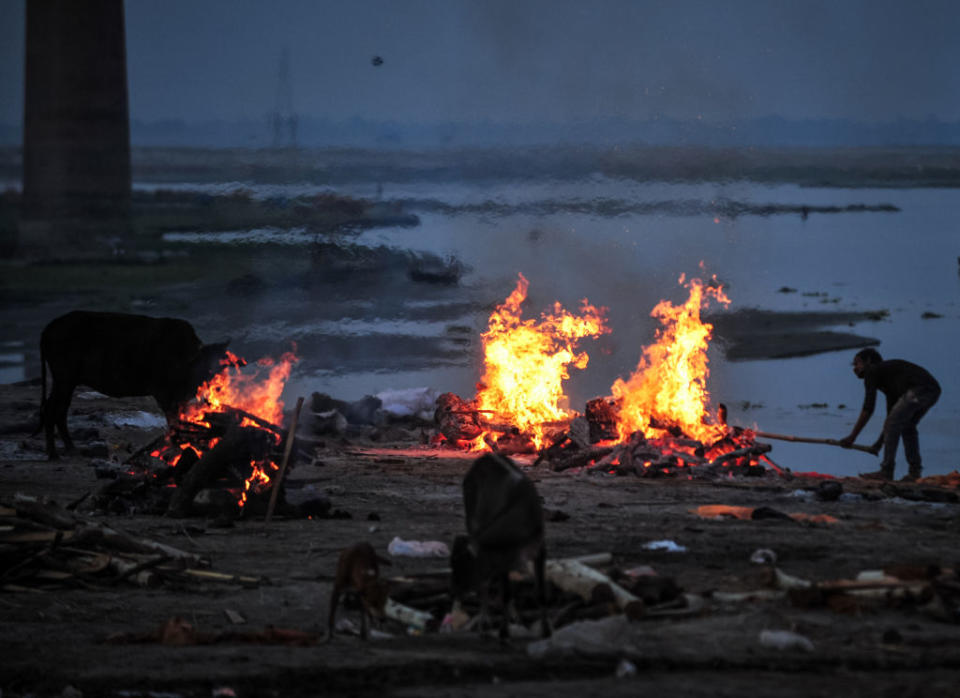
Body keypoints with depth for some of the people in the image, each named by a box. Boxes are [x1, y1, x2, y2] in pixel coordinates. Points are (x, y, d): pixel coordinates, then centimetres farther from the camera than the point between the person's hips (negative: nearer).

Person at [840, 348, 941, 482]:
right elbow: (891, 414, 37)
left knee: (893, 424, 0)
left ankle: (886, 471, 2)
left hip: (918, 389, -9)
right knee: (907, 426, 23)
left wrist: (852, 436, 4)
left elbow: (868, 408, 0)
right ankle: (915, 472, 20)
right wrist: (878, 444, 38)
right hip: (933, 391, 9)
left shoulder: (871, 372, 9)